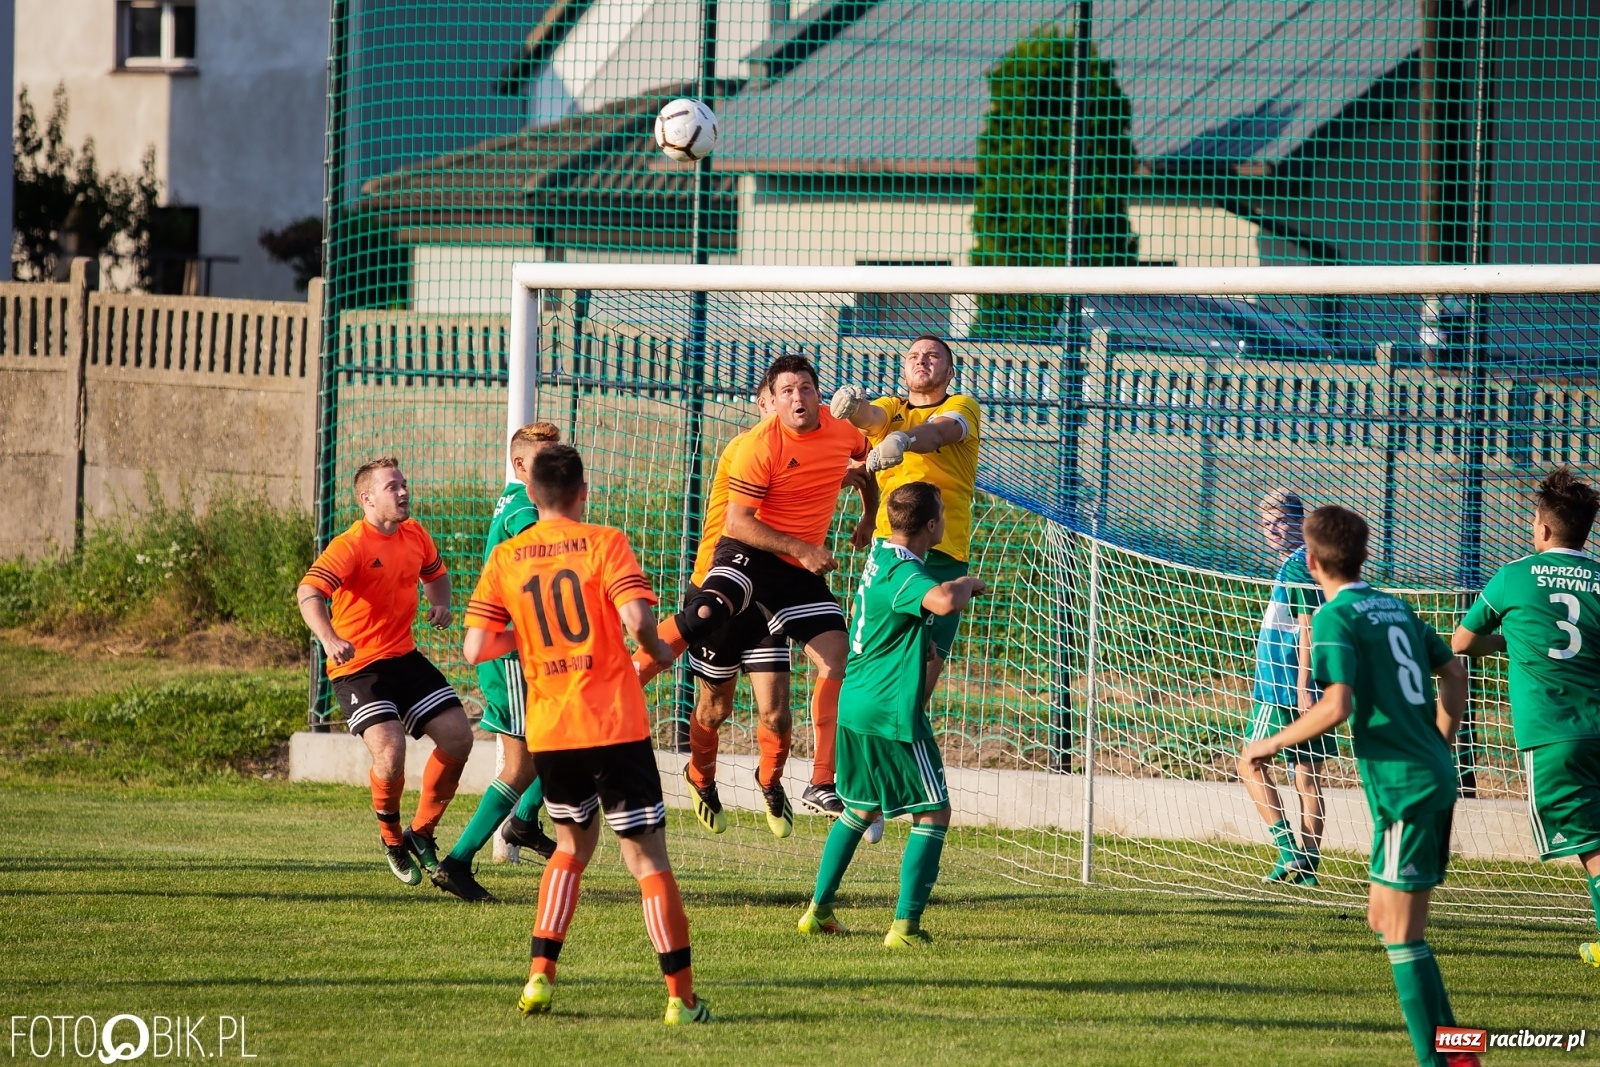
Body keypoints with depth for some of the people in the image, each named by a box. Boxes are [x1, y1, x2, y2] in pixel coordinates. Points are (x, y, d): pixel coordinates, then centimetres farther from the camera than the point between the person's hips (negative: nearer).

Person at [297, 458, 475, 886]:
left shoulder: (415, 536, 6)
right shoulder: (351, 546, -18)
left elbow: (436, 574, 27)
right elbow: (309, 593, -32)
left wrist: (441, 604, 3)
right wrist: (329, 639, -50)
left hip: (404, 657, 7)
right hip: (357, 666, -7)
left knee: (457, 738, 1)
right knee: (389, 748, -25)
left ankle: (421, 833, 20)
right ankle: (391, 836, 4)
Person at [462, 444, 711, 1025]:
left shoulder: (504, 558, 5)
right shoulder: (603, 543, -4)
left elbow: (475, 649, 0)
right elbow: (636, 618, -18)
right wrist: (657, 650, 3)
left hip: (548, 731, 4)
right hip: (616, 726, -3)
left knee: (574, 843, 24)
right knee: (647, 856, 2)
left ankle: (540, 976, 13)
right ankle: (682, 997, -2)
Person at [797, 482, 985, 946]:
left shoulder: (879, 555, 10)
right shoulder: (905, 573, -19)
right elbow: (943, 602, -41)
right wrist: (966, 583, -19)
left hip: (854, 703, 9)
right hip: (893, 713, -9)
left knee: (859, 808, 25)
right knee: (933, 813, -1)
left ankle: (819, 909, 27)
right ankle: (906, 924, -9)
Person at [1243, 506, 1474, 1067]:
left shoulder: (1335, 618, -9)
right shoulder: (1396, 607, 15)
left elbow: (1336, 706, -19)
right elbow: (1454, 671, 20)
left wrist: (1273, 743, -6)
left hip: (1403, 788, -8)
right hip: (1435, 778, 8)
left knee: (1401, 932, -4)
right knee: (1384, 917, 16)